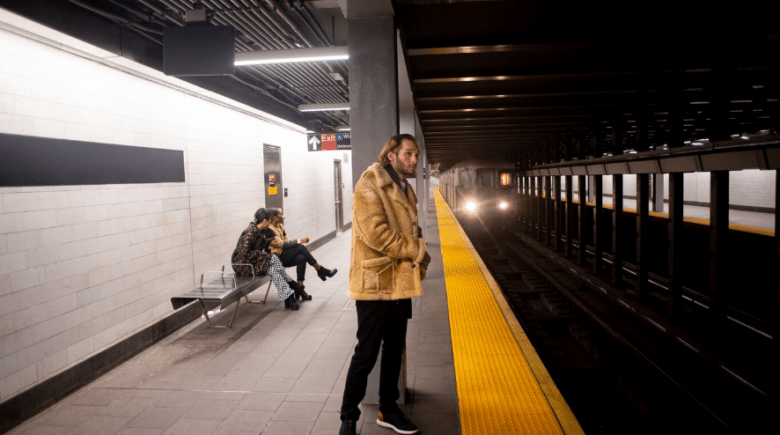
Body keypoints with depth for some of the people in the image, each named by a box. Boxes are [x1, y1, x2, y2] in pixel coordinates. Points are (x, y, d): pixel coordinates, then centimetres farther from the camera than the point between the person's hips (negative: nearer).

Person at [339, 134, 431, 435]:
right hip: (375, 284, -8)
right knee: (367, 353, 0)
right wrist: (417, 251, -15)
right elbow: (376, 233, -23)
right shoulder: (370, 185, -13)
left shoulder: (405, 190, 15)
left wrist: (419, 259, -1)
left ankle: (388, 409, 33)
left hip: (400, 283, 8)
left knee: (394, 350, 17)